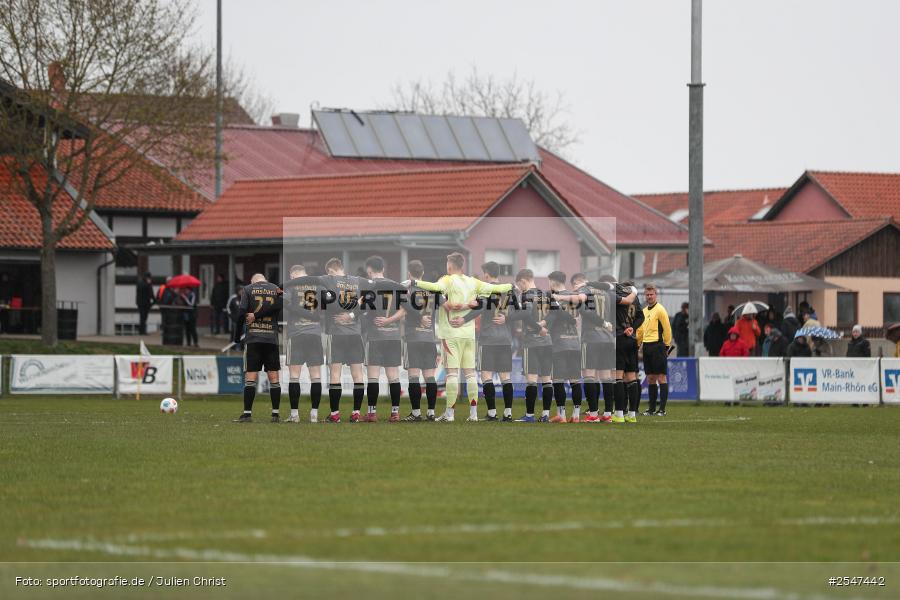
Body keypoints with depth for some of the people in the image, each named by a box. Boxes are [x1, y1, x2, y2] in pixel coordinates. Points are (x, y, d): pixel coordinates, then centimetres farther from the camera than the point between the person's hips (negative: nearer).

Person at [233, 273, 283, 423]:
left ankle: (247, 413, -6)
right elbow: (278, 305, -9)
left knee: (250, 377, -2)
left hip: (253, 338, -2)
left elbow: (241, 312, -3)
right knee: (273, 377, 5)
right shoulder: (276, 289, 10)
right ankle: (275, 414, 3)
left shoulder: (248, 290, 5)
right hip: (272, 338, 2)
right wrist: (257, 315, -4)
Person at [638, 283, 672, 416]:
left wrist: (666, 346, -3)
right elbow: (640, 330, 21)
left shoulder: (660, 309, -7)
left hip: (657, 345, -7)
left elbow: (667, 329, -6)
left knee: (661, 377, -6)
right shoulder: (644, 311, 16)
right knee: (650, 378, 9)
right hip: (647, 346, 7)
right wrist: (638, 344, 14)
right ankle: (652, 408, 12)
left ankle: (662, 409, -6)